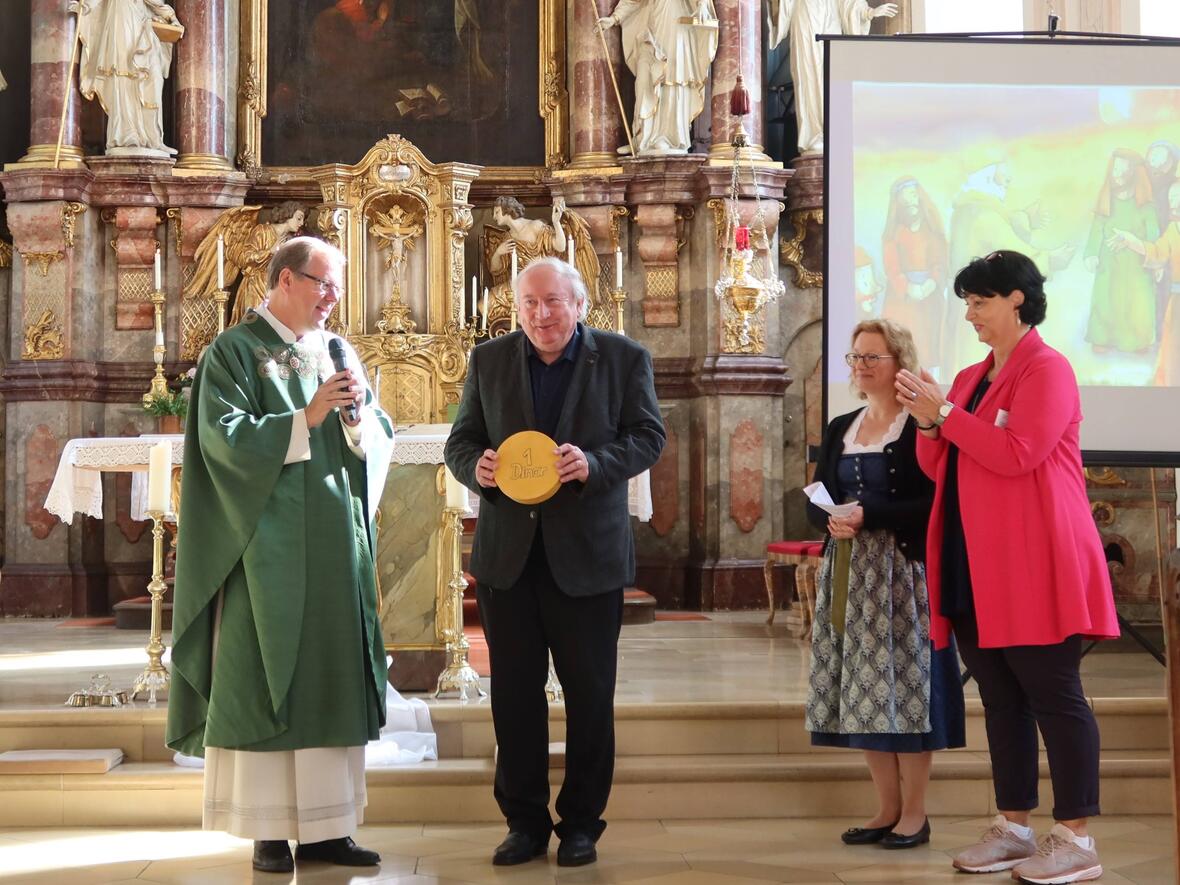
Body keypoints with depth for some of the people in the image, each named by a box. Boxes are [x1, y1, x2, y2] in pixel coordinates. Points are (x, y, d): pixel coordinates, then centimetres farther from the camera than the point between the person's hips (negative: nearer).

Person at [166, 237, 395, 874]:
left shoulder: (338, 353, 13)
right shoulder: (233, 352, -2)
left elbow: (379, 437, 9)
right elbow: (224, 438, -13)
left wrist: (358, 415, -12)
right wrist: (306, 418, -17)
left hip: (335, 545, 5)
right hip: (269, 546, -5)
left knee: (332, 677, 4)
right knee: (265, 678, -1)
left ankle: (325, 826, 9)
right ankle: (268, 831, 6)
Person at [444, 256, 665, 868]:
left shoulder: (624, 358, 0)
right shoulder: (488, 360, 7)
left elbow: (648, 437, -3)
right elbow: (460, 441, 9)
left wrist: (594, 463, -21)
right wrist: (475, 467, -14)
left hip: (588, 555, -2)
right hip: (507, 554, 2)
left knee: (589, 694, 6)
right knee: (514, 693, 8)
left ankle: (581, 823, 20)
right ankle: (524, 822, 21)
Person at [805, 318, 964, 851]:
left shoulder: (920, 426, -6)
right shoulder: (840, 429, 14)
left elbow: (935, 503, -14)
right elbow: (815, 501, 12)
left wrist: (868, 516, -20)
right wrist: (831, 522, -10)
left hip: (902, 571, -6)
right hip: (848, 573, 6)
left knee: (904, 685, -4)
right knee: (864, 692, 6)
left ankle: (915, 813, 6)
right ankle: (887, 809, 15)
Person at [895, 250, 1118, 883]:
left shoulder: (1047, 369, -7)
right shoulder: (969, 378, 16)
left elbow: (1017, 453, -20)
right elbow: (940, 469, 18)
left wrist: (946, 413, -13)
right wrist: (928, 424, -1)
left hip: (1034, 566, -8)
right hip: (974, 568, 8)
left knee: (1053, 694, -4)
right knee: (1000, 698, 11)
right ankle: (1013, 827, 20)